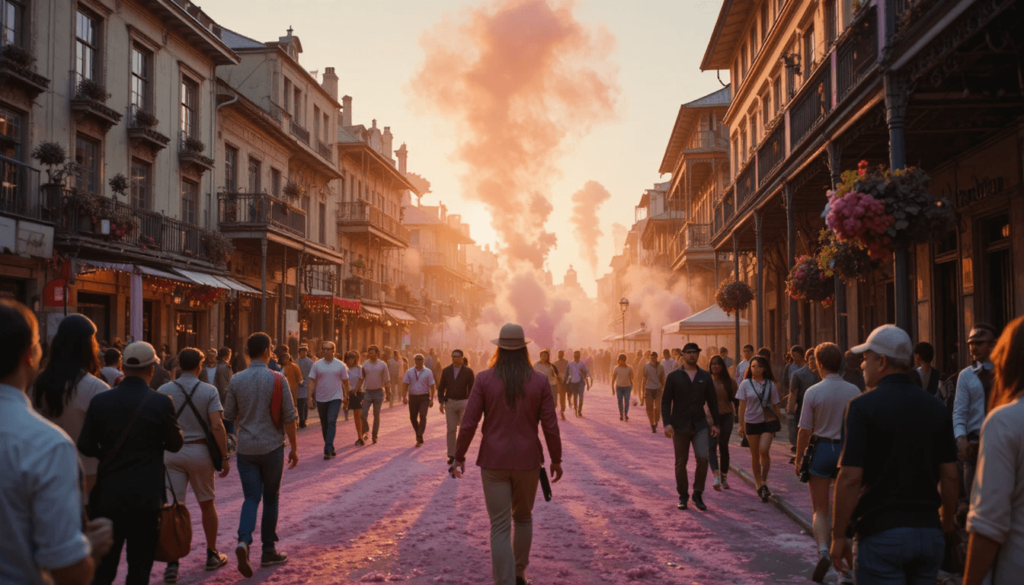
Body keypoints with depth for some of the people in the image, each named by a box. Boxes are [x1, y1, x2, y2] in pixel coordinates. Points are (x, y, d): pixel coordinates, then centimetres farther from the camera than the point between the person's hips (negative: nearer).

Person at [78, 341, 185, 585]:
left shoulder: (100, 400, -4)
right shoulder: (161, 402, -11)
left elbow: (85, 446, 1)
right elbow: (175, 444, -1)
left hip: (108, 493, 2)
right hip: (146, 494, -2)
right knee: (140, 565, 8)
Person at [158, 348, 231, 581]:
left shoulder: (164, 391, -1)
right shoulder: (209, 391, -6)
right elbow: (217, 426, -13)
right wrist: (225, 456, -8)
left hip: (171, 452, 1)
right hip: (200, 451, -1)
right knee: (207, 504, 16)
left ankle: (172, 564, -4)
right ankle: (212, 555, 28)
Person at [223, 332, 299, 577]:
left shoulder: (236, 380, -3)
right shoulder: (277, 379, -11)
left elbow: (229, 415, 5)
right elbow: (289, 417, -9)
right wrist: (294, 447, 1)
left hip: (246, 447, 2)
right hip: (272, 447, -2)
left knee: (251, 498, 6)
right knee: (270, 499, 12)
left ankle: (244, 541, -18)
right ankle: (268, 551, 19)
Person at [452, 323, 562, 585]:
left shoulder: (484, 379, -7)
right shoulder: (540, 381, -5)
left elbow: (469, 423, -8)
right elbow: (550, 426, -4)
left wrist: (459, 457, 4)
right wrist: (556, 460, 8)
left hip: (494, 460, -1)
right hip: (528, 460, 1)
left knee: (500, 527, 2)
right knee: (523, 517, 24)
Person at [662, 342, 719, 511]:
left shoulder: (705, 376, 8)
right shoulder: (674, 377, 1)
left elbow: (712, 401, 11)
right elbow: (666, 402, -1)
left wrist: (715, 423, 4)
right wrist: (667, 423, -12)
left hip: (699, 425, 1)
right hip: (680, 426, -1)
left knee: (702, 458, -14)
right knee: (681, 463, 5)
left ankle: (698, 494, 1)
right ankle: (683, 496, 19)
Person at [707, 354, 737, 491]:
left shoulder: (729, 382, 3)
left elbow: (735, 399, 9)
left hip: (726, 417, 2)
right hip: (710, 417, -2)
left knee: (724, 447, 9)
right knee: (711, 445, -16)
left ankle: (724, 477, 19)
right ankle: (716, 476, -23)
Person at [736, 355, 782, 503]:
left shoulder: (770, 384, 1)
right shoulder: (745, 384, -1)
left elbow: (775, 405, 7)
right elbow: (742, 406, 1)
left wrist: (779, 421, 8)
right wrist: (741, 424, -1)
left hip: (768, 421, -1)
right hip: (751, 422, 1)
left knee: (764, 450, -18)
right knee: (755, 454, 7)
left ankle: (764, 482, -1)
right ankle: (758, 484, 21)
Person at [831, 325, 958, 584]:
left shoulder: (864, 406, -11)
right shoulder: (936, 408, 5)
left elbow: (850, 478, -15)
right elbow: (949, 477, 7)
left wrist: (838, 536, -7)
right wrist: (947, 525, 20)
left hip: (882, 532, -5)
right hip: (929, 532, 6)